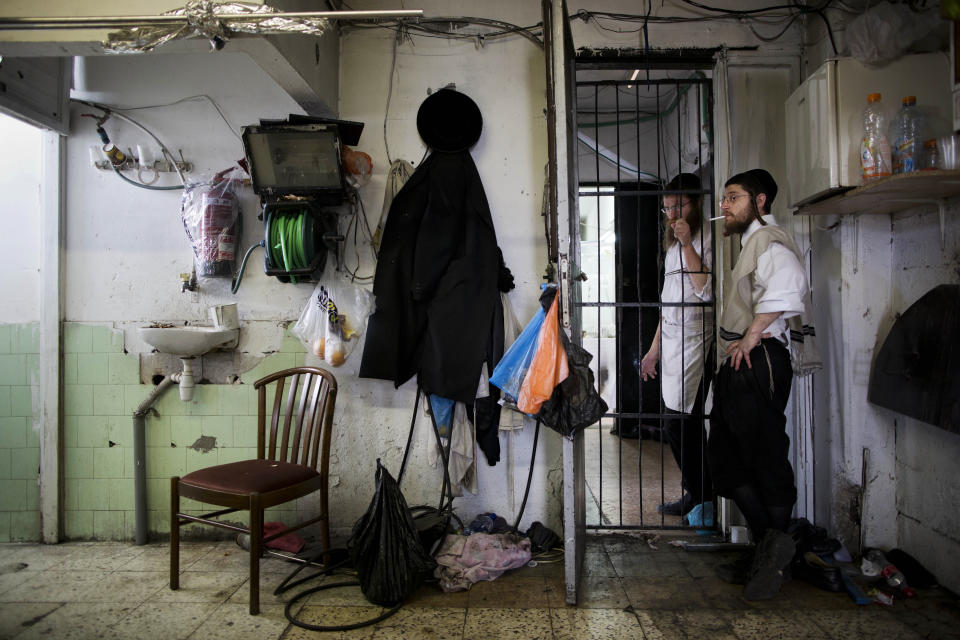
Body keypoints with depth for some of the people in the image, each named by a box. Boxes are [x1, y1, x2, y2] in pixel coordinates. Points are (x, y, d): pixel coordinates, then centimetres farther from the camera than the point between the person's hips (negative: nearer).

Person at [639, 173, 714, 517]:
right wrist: (655, 347, 21)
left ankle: (698, 495, 7)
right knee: (686, 421, 9)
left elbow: (707, 291, -20)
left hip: (695, 338, -8)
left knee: (678, 421, -9)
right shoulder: (673, 243, 19)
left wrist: (687, 245, -19)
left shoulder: (708, 237, -7)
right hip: (671, 339, 8)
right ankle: (700, 493, 19)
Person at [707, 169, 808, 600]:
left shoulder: (768, 239, -8)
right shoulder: (749, 243, 26)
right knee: (725, 454, 11)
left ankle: (774, 550, 8)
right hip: (738, 367, 11)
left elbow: (787, 284, -29)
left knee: (764, 456, -4)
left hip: (758, 362, -11)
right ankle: (768, 548, 20)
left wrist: (752, 335, -25)